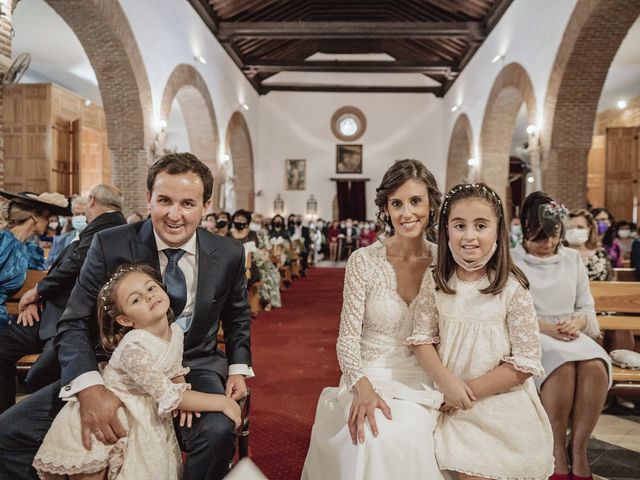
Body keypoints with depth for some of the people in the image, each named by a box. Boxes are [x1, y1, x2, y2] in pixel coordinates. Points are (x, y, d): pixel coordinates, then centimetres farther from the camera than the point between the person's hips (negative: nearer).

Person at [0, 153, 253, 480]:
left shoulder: (229, 254, -5)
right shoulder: (109, 245, -10)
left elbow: (237, 316, 15)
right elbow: (75, 324, -10)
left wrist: (238, 367, 2)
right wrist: (89, 387, -29)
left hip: (194, 367, 0)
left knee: (217, 432, -34)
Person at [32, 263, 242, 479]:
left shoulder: (176, 331, -9)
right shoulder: (134, 347, -32)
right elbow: (169, 396, -31)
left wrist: (186, 400, -9)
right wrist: (221, 401, -26)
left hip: (146, 418, 7)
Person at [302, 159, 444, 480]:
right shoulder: (363, 261, -6)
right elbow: (348, 338, -6)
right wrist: (363, 387, -22)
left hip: (422, 382, 1)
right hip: (368, 377, -1)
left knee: (402, 434, -30)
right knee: (369, 436, -31)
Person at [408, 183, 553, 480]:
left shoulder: (512, 288, -14)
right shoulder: (438, 283, -3)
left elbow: (525, 363, -13)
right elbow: (422, 338, -4)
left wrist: (470, 389, -15)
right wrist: (446, 381, -20)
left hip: (502, 410, -2)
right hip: (455, 407, 3)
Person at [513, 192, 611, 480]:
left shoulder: (572, 258, 15)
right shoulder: (511, 261, 2)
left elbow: (587, 307, 15)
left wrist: (578, 321, -8)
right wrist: (543, 326, -16)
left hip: (571, 336, 4)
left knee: (595, 365, -31)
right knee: (563, 366, -36)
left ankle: (578, 449, -17)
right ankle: (558, 451, -17)